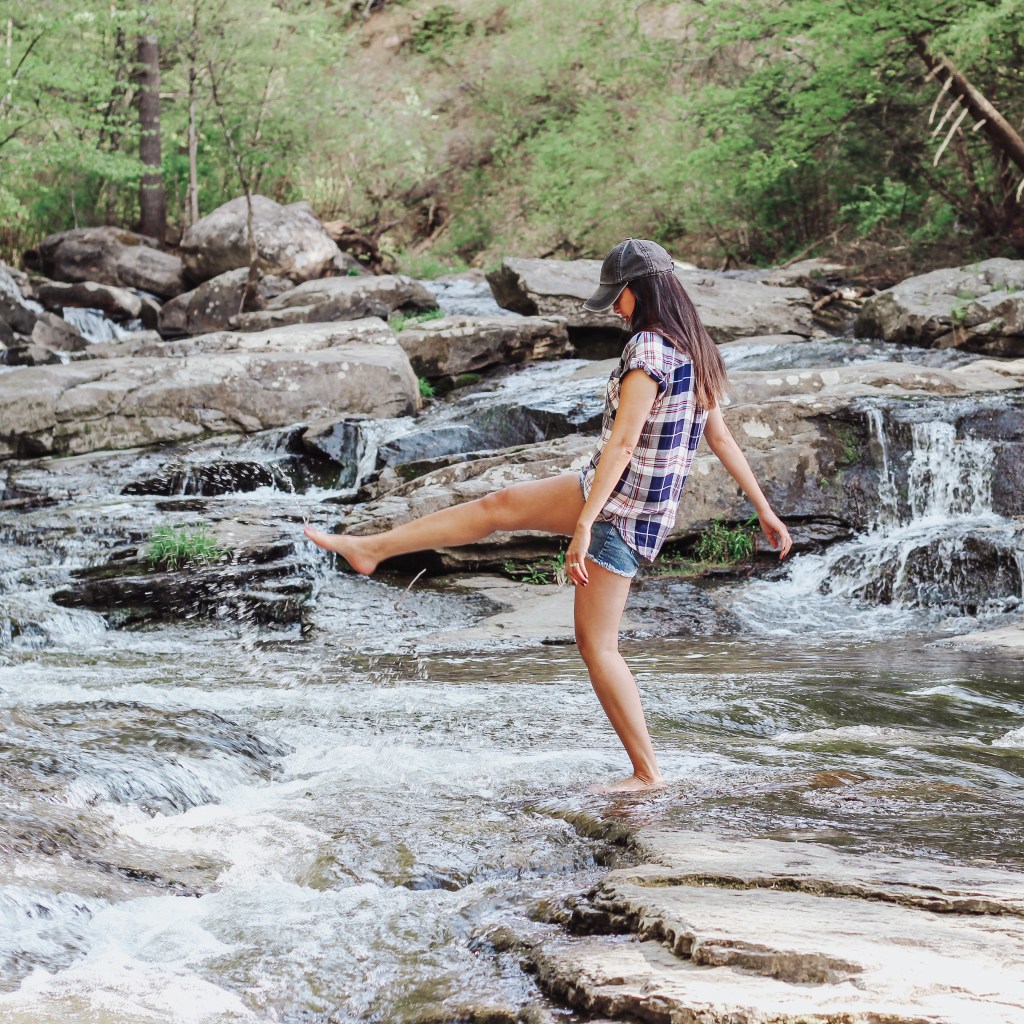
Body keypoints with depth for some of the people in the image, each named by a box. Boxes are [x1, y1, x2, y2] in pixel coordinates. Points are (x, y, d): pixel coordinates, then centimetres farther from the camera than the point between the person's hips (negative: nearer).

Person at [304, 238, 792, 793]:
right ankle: (369, 548, 24)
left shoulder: (648, 352, -23)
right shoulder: (695, 351, 5)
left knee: (596, 643, -3)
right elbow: (721, 437, 11)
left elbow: (620, 445, -28)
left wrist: (583, 526, -29)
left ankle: (647, 772, 3)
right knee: (497, 505, 15)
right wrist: (764, 510, 17)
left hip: (620, 512, -10)